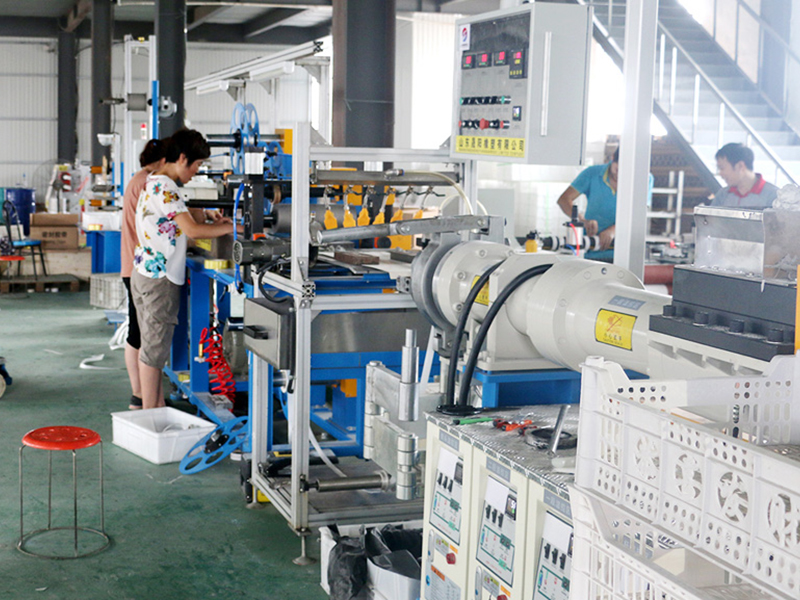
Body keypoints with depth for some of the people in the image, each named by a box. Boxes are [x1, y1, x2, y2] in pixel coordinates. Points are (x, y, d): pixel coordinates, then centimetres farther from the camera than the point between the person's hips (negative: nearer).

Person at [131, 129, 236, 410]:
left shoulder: (153, 183, 14)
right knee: (154, 348, -4)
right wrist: (231, 228, -14)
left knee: (151, 345, 15)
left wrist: (214, 225, 13)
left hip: (146, 274, 10)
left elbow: (177, 226, 21)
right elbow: (192, 230, -24)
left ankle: (157, 408, 23)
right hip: (159, 278, -10)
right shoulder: (165, 187, -18)